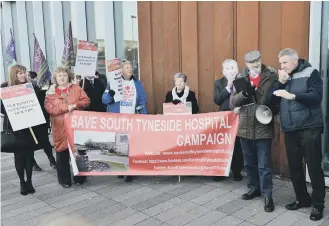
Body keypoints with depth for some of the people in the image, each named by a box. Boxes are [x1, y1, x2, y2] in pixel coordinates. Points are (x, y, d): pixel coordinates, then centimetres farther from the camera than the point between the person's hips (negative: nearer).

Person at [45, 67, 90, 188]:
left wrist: (75, 105, -15)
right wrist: (66, 107, -16)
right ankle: (64, 179, 13)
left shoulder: (76, 88, 9)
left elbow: (86, 100, 3)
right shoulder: (51, 92, 5)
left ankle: (79, 176, 18)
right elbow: (49, 108, -7)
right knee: (62, 153, 2)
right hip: (60, 127, 0)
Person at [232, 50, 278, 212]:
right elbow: (234, 101, -1)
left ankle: (267, 196, 15)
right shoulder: (241, 78, 4)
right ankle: (254, 188, 35)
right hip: (245, 127, 4)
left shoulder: (271, 77, -6)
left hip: (263, 128, -4)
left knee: (264, 165, 2)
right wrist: (244, 93, -18)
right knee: (249, 163, 18)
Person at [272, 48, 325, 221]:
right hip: (290, 130, 5)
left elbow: (316, 97, -14)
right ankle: (302, 198, 26)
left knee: (314, 167, -1)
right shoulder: (283, 76, 13)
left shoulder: (311, 73, -2)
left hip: (309, 128, -5)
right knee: (294, 166, 10)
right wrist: (281, 83, -7)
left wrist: (292, 95, -24)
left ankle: (318, 204, 11)